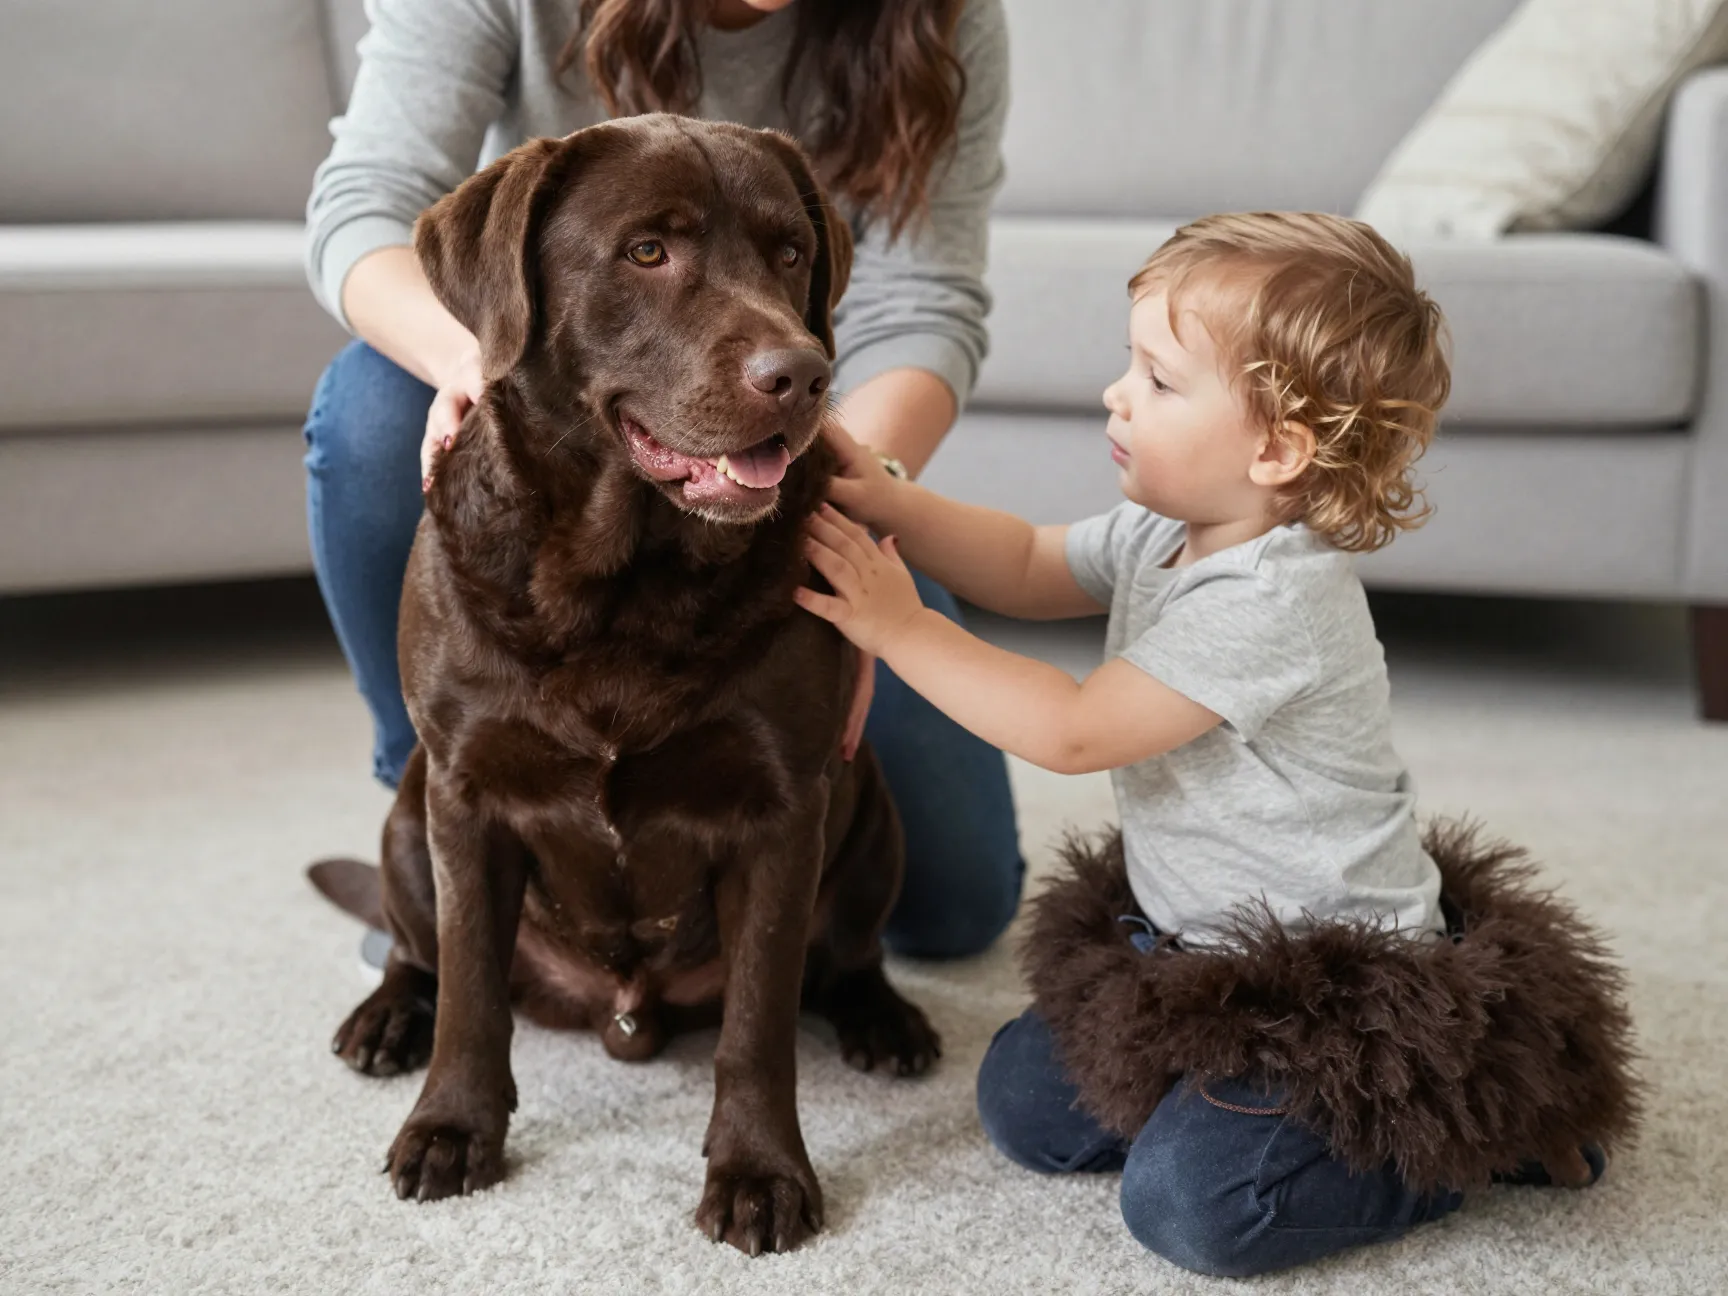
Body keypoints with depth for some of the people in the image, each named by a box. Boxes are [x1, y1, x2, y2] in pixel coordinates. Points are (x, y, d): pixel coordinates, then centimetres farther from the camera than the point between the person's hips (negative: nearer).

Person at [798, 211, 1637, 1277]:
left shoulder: (1269, 603, -28)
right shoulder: (1162, 532, 0)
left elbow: (1073, 732, -27)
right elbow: (1025, 568, 11)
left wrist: (902, 629, -23)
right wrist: (888, 502, -5)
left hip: (1345, 982, -9)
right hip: (1201, 947, 9)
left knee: (1189, 1199, -20)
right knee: (1022, 1097, 6)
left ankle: (1477, 1122, 1)